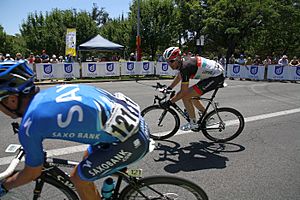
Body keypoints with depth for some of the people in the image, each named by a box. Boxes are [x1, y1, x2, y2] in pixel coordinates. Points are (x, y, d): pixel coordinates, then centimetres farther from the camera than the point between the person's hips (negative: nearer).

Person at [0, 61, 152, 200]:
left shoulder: (28, 126, -12)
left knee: (78, 178, 7)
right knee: (88, 158, 26)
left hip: (131, 142, -8)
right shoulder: (50, 92, 9)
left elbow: (32, 173, 3)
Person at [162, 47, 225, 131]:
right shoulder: (182, 62, 4)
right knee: (191, 96, 16)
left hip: (216, 77, -10)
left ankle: (193, 124, 3)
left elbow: (183, 92, -22)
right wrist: (168, 88, 21)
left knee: (186, 97, -11)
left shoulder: (185, 67, -24)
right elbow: (178, 77, 25)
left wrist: (169, 102, -16)